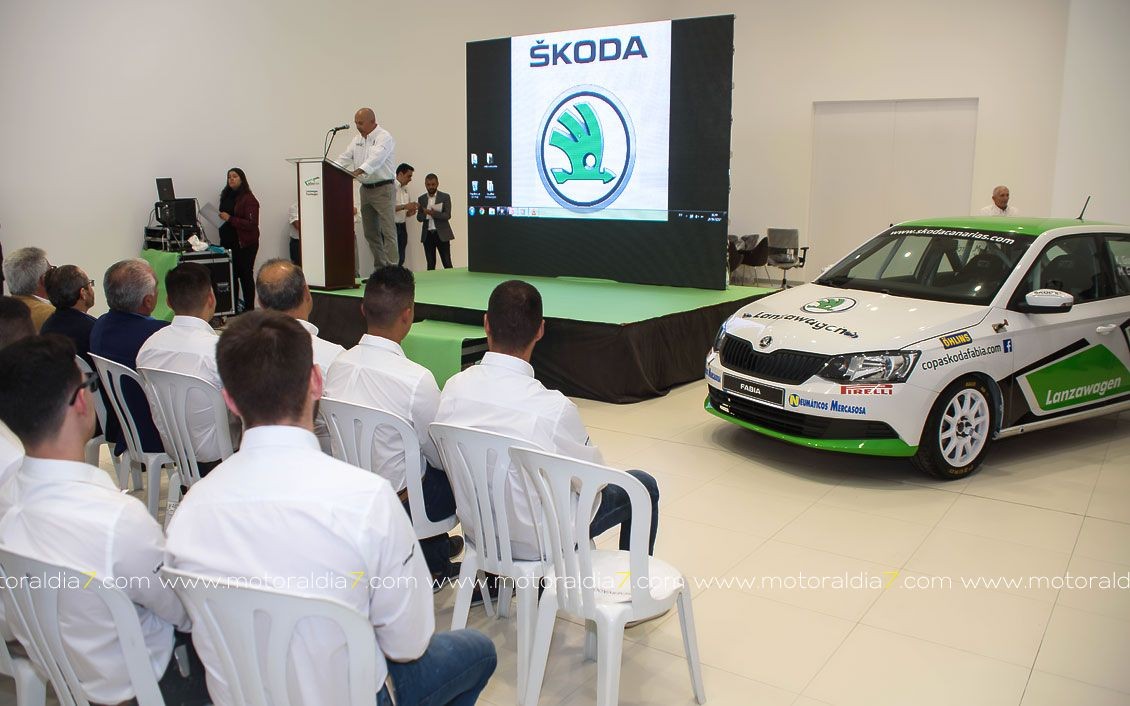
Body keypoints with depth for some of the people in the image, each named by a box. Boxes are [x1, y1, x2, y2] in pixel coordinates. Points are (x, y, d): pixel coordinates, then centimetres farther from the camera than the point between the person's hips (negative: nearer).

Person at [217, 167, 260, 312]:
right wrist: (220, 218, 5)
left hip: (245, 244, -6)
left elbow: (252, 224, -17)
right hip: (229, 242, 6)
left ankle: (249, 309, 7)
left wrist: (230, 219, -20)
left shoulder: (249, 199, -10)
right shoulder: (226, 196, 11)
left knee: (245, 275, 0)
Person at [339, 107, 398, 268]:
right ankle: (379, 267, 15)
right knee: (370, 232, 8)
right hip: (365, 188, 8)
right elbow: (345, 158, 12)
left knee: (388, 230, -11)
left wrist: (359, 170, -41)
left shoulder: (384, 137, -11)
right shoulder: (358, 140, 14)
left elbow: (376, 159, -27)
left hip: (383, 188, -8)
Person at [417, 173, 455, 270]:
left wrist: (433, 213, -22)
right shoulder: (422, 198, 10)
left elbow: (447, 215, -10)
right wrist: (425, 214, -15)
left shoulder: (445, 197, 0)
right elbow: (419, 218, 6)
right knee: (430, 264, 6)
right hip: (427, 235, 3)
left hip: (442, 234, -3)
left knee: (447, 263, -4)